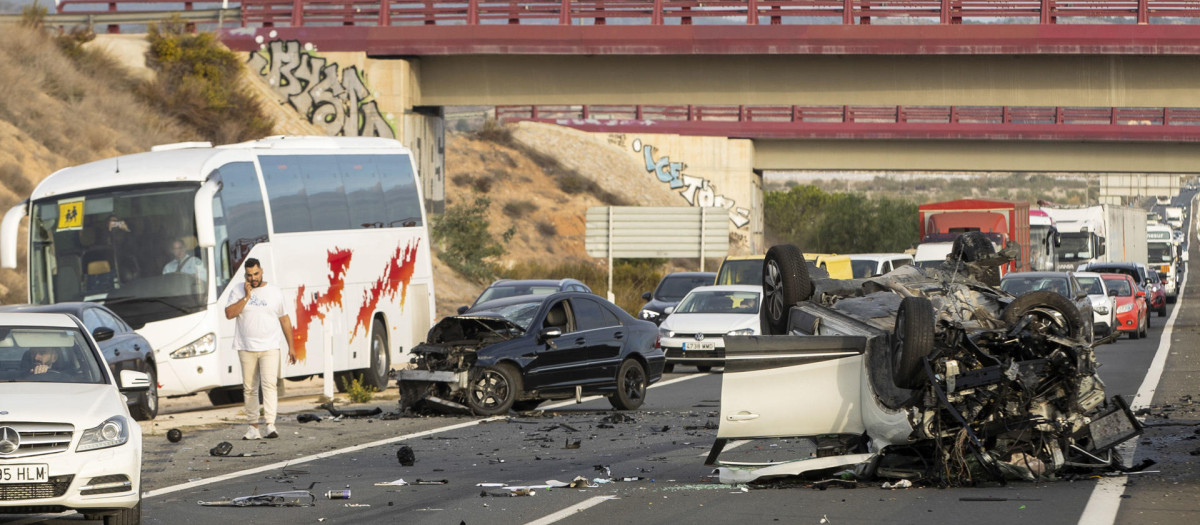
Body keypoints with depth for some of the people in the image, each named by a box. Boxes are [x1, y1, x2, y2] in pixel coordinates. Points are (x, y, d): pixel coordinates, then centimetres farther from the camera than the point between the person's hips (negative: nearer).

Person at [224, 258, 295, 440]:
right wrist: (246, 297, -12)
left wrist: (291, 346, 11)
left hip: (269, 348, -1)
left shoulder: (274, 292, 6)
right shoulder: (238, 291, 6)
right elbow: (229, 314, -7)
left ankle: (270, 425, -20)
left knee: (269, 384, -14)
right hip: (246, 348, 2)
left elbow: (284, 319, 12)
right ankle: (253, 427, 8)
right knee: (249, 389, 3)